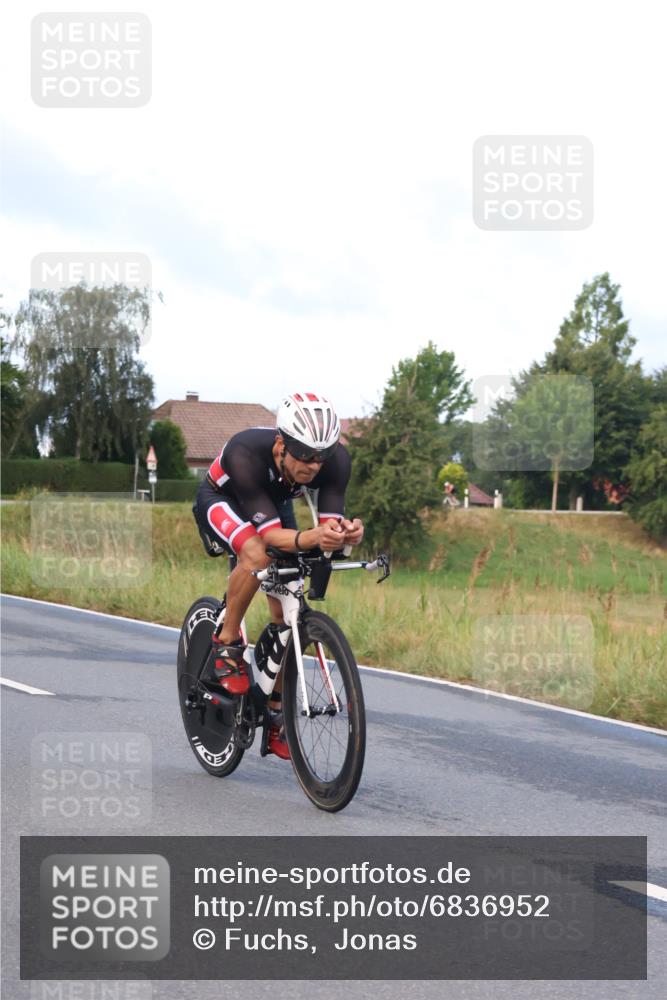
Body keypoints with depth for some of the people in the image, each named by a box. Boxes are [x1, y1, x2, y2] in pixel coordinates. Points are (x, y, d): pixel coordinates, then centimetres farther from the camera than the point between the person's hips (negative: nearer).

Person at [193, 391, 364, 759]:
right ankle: (226, 645, -17)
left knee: (288, 615, -4)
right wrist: (310, 538, -64)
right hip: (221, 500, -4)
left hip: (275, 504, 4)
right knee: (257, 555, -37)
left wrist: (345, 533, -56)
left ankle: (276, 715, 10)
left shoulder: (336, 459, -31)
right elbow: (270, 534, -45)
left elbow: (329, 525, -32)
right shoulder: (245, 453, -42)